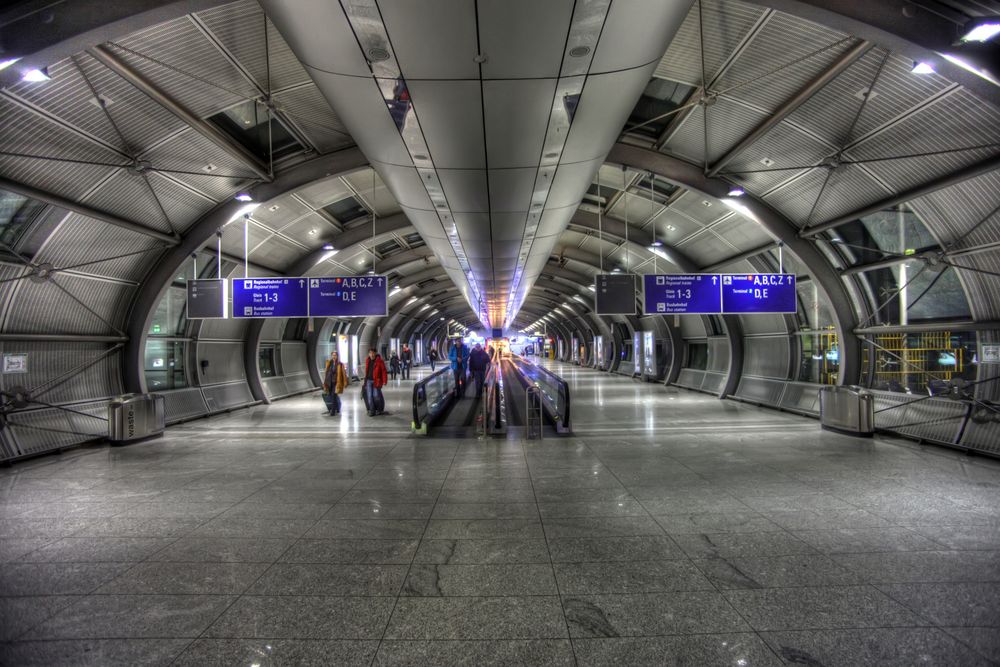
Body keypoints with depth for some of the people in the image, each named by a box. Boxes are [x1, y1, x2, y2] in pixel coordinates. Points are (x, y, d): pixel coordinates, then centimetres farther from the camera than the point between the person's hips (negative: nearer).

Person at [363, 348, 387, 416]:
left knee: (376, 395, -3)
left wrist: (384, 380, -15)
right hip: (368, 380, 5)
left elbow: (383, 371, -10)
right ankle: (371, 410, 9)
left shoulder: (379, 361, -9)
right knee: (369, 396, 2)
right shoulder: (367, 361, 9)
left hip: (376, 381, -5)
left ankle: (379, 409, 16)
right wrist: (365, 379, 19)